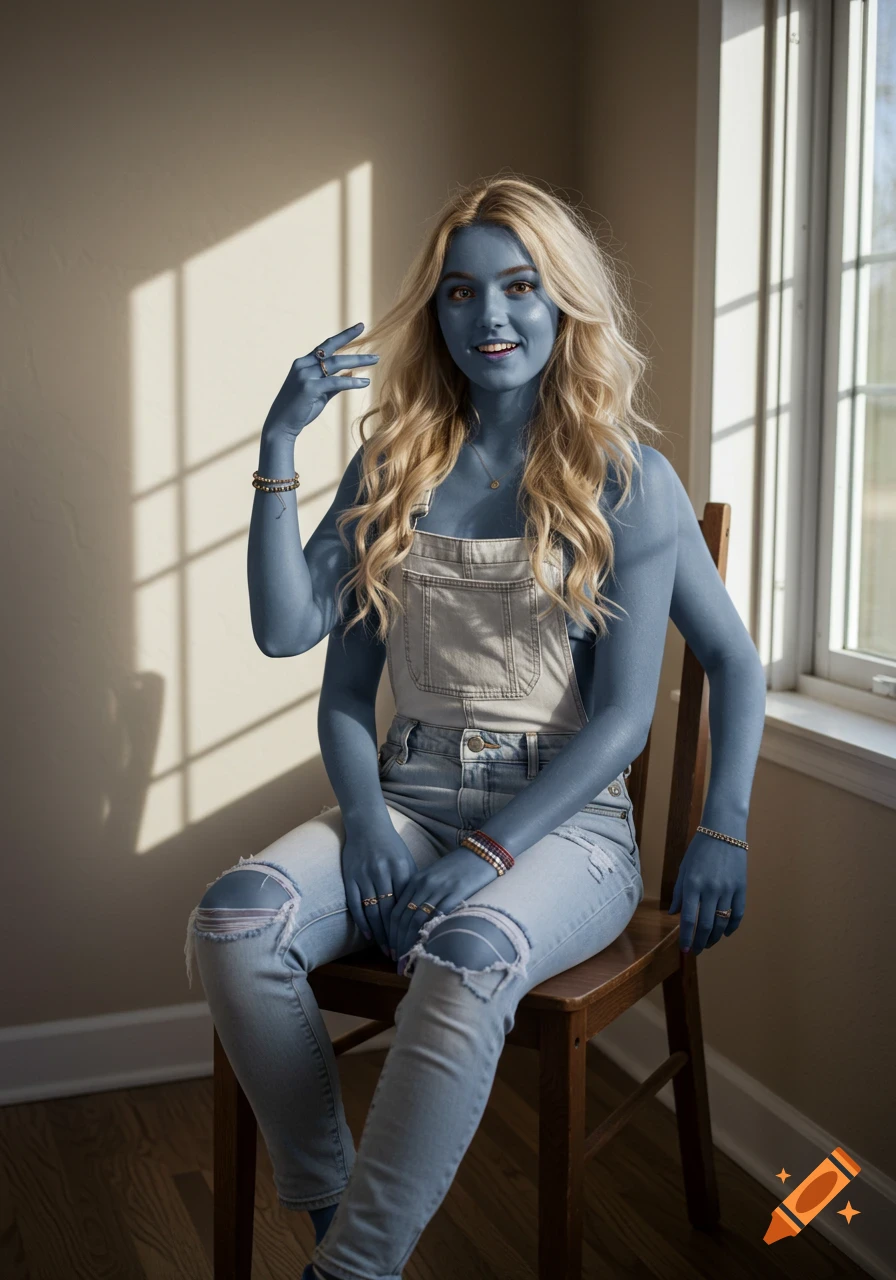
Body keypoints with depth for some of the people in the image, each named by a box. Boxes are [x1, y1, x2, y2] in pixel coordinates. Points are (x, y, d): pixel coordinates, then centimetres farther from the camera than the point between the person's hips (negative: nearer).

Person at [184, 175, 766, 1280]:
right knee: (233, 920, -26)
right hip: (404, 802, 4)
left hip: (564, 818, -3)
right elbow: (289, 631, 2)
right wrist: (279, 446, -6)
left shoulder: (628, 480, 0)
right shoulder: (393, 464, 12)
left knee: (467, 953, -37)